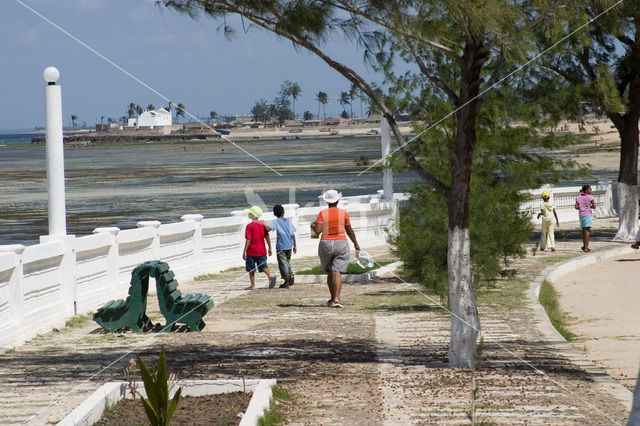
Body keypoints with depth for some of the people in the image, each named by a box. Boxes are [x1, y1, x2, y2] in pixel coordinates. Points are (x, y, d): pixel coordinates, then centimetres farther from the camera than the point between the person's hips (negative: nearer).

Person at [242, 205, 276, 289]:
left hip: (252, 251, -5)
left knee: (251, 269, 8)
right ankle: (270, 277, -18)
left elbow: (248, 240, -16)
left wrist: (244, 251, -13)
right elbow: (267, 237, 6)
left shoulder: (249, 226, -14)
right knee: (263, 266, 7)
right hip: (262, 251, 5)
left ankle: (253, 285, 11)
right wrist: (270, 248, 14)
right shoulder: (262, 225, 4)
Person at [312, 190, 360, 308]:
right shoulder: (343, 213, 0)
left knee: (330, 272, 15)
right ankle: (336, 299, -19)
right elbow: (349, 231, 6)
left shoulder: (322, 213, -1)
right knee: (337, 273, -7)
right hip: (341, 244, -1)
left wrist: (313, 225, 13)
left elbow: (318, 230, -9)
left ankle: (333, 298, 21)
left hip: (326, 245, 1)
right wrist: (356, 244, 20)